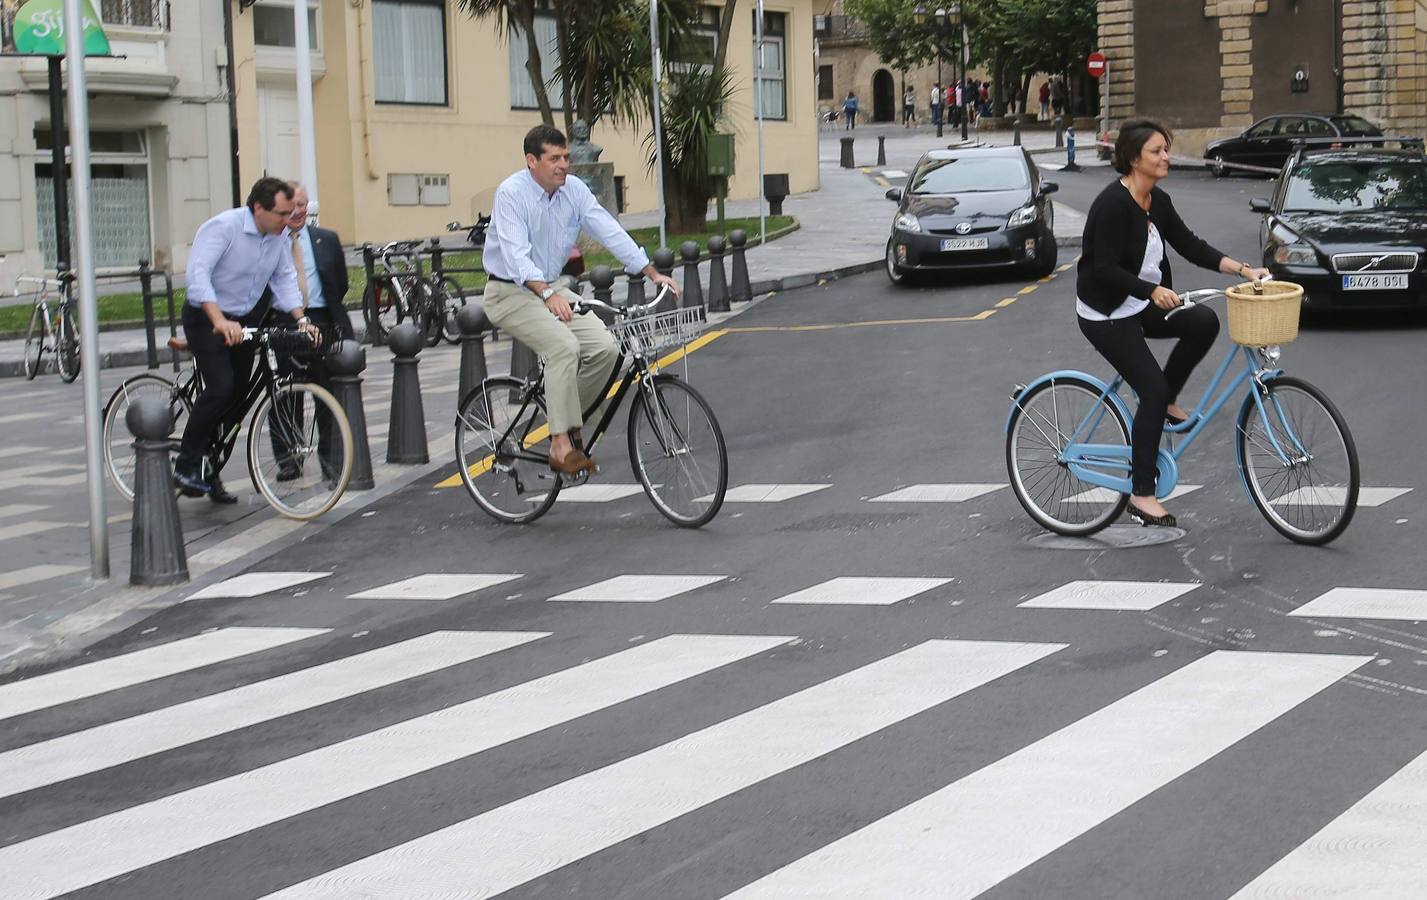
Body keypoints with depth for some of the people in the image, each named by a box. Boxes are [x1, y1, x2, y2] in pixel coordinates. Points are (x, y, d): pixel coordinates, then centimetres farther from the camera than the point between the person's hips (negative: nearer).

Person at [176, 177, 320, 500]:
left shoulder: (280, 237, -1)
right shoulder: (223, 227, -22)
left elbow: (284, 278, 7)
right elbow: (198, 274, -32)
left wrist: (301, 319, -9)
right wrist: (220, 322, -43)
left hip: (244, 321, 7)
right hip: (206, 318, -7)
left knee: (236, 396, 7)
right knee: (220, 388, -22)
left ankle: (209, 473, 18)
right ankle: (186, 465, -9)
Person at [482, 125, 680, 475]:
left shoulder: (574, 189, 0)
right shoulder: (511, 193, -18)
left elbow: (610, 231, -4)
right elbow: (516, 254, -29)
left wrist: (652, 272, -13)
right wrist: (547, 294, -43)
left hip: (552, 289, 7)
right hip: (510, 293, -6)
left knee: (605, 347, -13)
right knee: (564, 346, -30)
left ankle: (565, 413, 8)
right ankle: (561, 444, -27)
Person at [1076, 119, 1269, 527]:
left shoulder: (1158, 202, 3)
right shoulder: (1112, 203, -22)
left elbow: (1190, 246, 5)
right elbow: (1105, 269, -26)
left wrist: (1244, 270, -4)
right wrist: (1153, 290, -37)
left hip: (1142, 306, 8)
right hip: (1106, 314, -8)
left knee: (1204, 322, -16)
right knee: (1153, 390, -14)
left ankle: (1167, 401, 5)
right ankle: (1142, 493, -4)